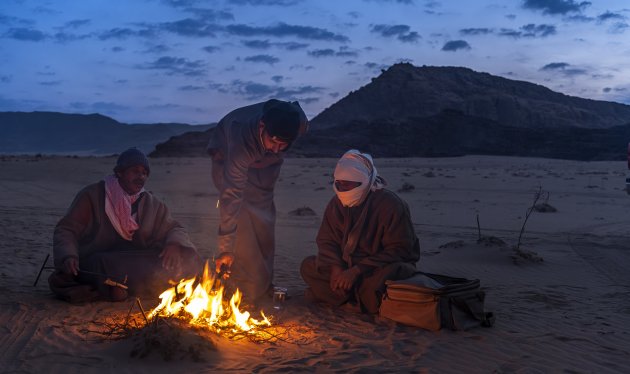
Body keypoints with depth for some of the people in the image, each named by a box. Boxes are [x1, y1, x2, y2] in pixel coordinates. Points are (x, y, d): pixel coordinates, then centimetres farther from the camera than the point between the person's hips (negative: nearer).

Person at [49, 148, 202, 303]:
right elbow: (66, 229, -5)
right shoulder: (92, 195, -2)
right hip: (95, 268, -3)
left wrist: (174, 245, -12)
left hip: (135, 264, 4)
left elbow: (174, 229, 14)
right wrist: (68, 256, -26)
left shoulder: (152, 203, 10)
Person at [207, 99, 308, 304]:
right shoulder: (241, 142, -48)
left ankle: (263, 284, 21)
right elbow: (231, 196, -48)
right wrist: (225, 248, -49)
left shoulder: (299, 121, -35)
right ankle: (247, 289, -7)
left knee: (264, 223, 7)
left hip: (264, 164, 5)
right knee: (241, 222, -18)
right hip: (228, 159, -4)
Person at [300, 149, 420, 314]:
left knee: (375, 283, -40)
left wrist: (358, 270, -26)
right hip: (350, 267, 6)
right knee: (308, 266, -9)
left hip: (384, 268, -6)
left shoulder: (390, 204, -19)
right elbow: (327, 241, 6)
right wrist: (335, 267, -16)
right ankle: (359, 296, -15)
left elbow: (399, 250, -21)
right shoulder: (337, 203, -1)